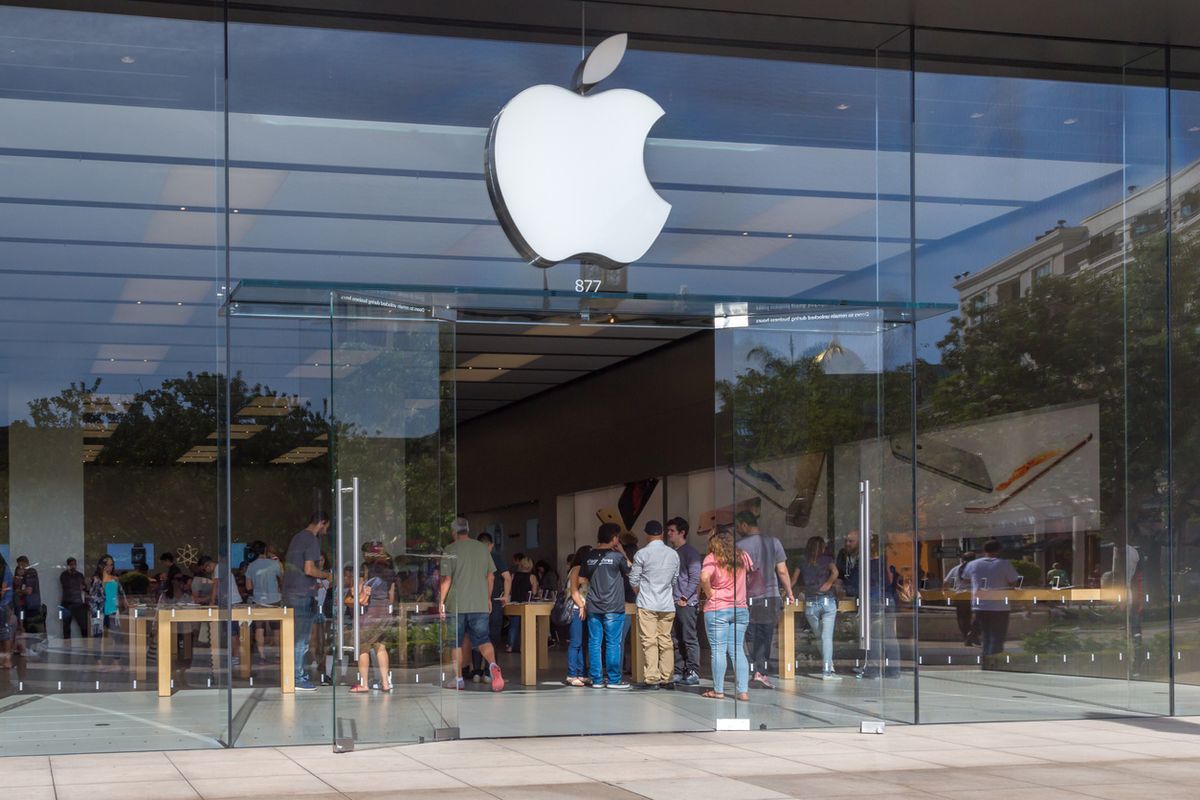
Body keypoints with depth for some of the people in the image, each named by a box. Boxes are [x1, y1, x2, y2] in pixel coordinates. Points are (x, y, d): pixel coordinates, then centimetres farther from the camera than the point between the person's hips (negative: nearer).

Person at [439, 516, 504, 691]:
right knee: (483, 639, 2)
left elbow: (446, 579, -8)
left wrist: (441, 601, 0)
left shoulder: (450, 550, -4)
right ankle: (493, 665, -25)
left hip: (456, 604, -3)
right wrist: (488, 598, 22)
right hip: (480, 604, 3)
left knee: (456, 643, 9)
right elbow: (490, 576, 12)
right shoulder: (482, 548, 8)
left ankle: (458, 679, 12)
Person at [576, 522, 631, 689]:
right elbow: (630, 571, 9)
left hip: (593, 607, 5)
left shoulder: (590, 556, 8)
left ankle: (597, 679, 6)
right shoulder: (617, 556, -7)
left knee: (594, 643, 5)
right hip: (613, 607, -4)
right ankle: (613, 680, 2)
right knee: (613, 643, 0)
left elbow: (579, 580, 12)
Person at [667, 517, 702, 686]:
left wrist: (684, 598, -14)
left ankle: (693, 673, -5)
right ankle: (679, 672, 11)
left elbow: (695, 578, -11)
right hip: (673, 603, 7)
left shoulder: (690, 552, -5)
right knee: (676, 640, 7)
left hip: (687, 603, -7)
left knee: (690, 639, -6)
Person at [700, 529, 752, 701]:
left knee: (718, 650, 0)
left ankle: (718, 690, 4)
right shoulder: (742, 556, 8)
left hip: (717, 609, -4)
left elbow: (704, 577, -23)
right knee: (737, 650, 7)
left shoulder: (712, 558, -6)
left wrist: (709, 593, -8)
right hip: (741, 608, 4)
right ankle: (743, 690, 3)